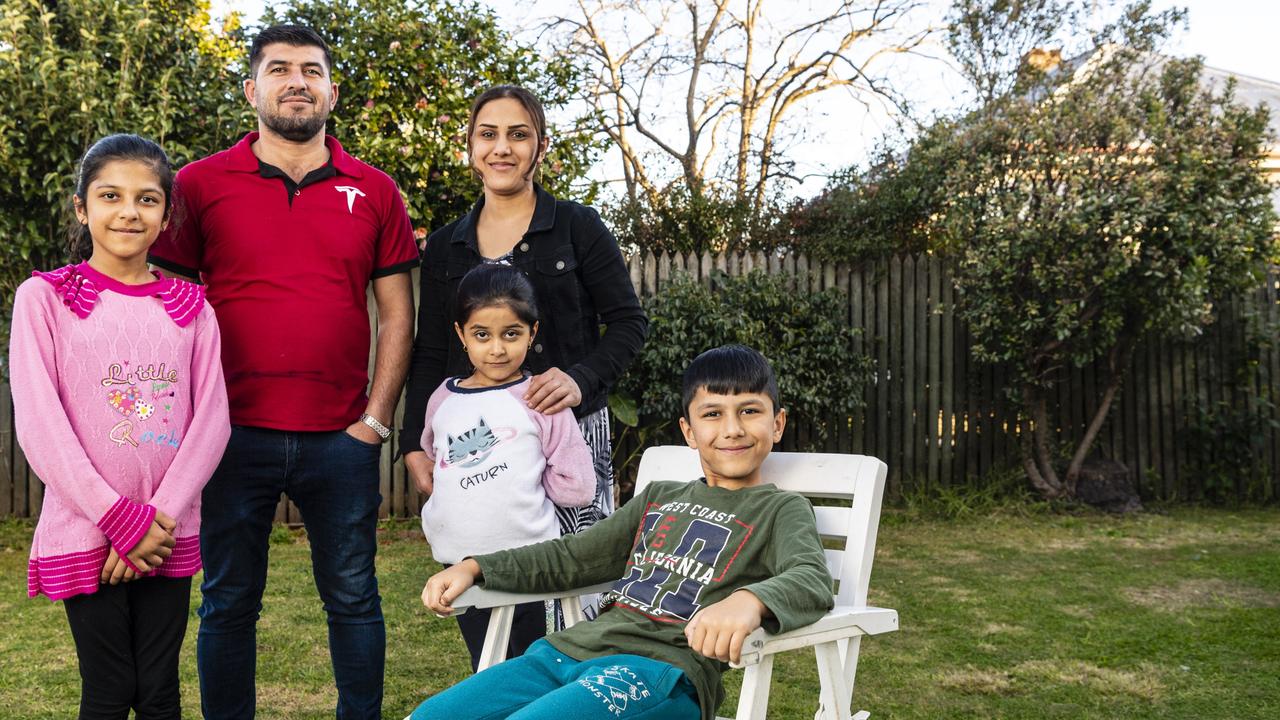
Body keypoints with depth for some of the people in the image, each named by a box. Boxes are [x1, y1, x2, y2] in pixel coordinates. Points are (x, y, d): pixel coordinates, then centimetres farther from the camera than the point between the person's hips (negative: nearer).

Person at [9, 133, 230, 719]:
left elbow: (211, 420, 0)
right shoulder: (45, 297, -3)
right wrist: (120, 520, -13)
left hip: (169, 536, 3)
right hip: (84, 533, -2)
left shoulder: (189, 307, 6)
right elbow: (38, 425, -9)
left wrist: (159, 517, -11)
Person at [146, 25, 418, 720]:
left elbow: (397, 315, 7)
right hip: (234, 434, -1)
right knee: (228, 604, 11)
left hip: (342, 439, 1)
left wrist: (375, 418, 0)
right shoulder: (200, 185, 3)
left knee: (353, 598, 11)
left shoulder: (375, 192, 6)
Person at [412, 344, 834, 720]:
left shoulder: (781, 510, 7)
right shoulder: (658, 498, 25)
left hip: (664, 666, -6)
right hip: (571, 647, 7)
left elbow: (812, 582, -14)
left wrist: (748, 600, -38)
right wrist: (473, 568, 15)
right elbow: (571, 557, 27)